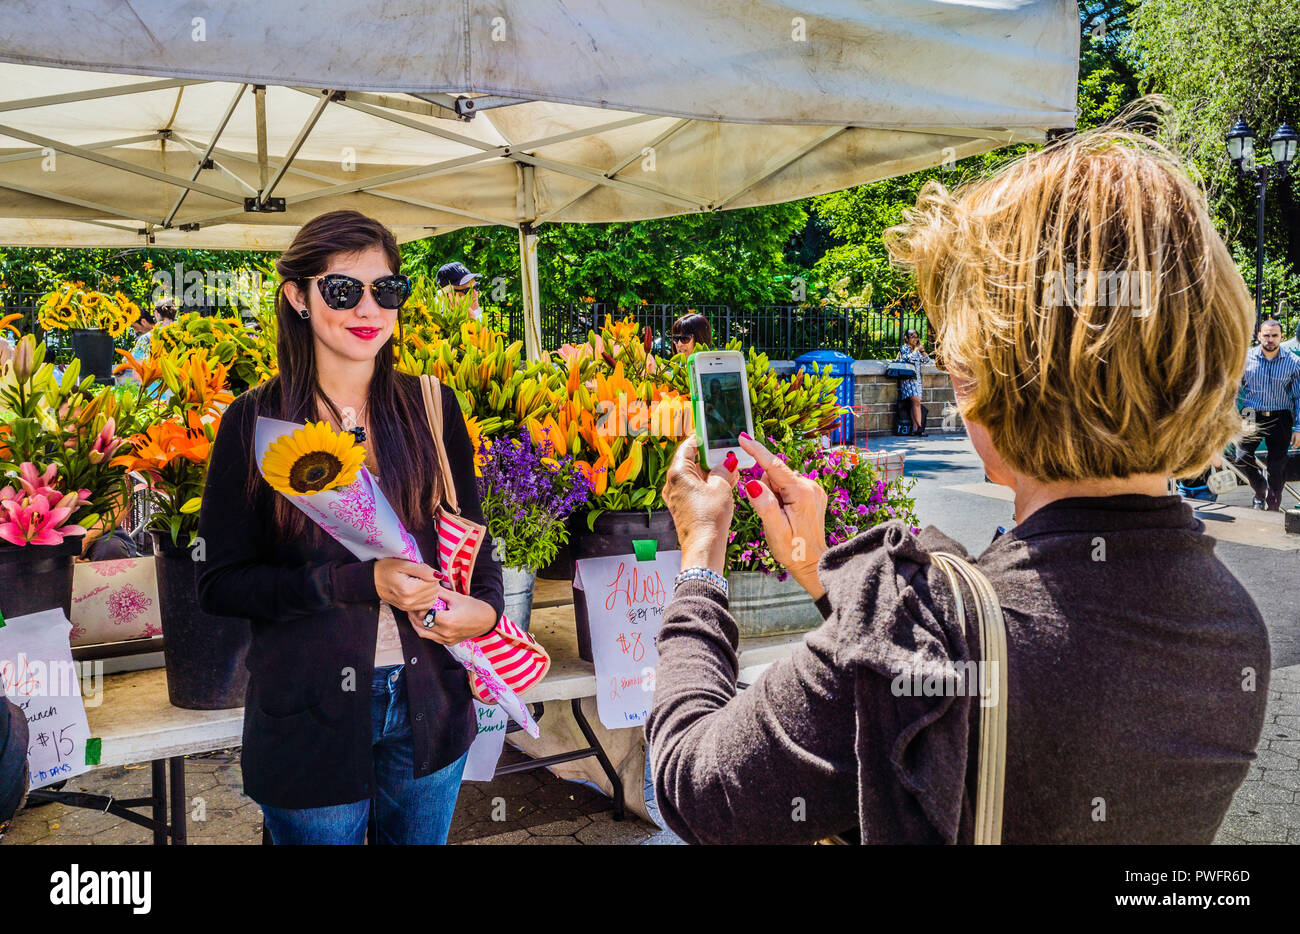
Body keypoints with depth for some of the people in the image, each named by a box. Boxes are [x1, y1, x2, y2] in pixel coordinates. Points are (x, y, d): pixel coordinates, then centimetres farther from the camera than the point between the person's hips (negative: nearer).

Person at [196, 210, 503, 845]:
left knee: (420, 838, 22)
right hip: (310, 716, -2)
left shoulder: (431, 407, 0)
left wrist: (485, 605, -12)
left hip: (429, 704, 3)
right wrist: (358, 582, -21)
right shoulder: (254, 422, -8)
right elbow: (218, 584, -9)